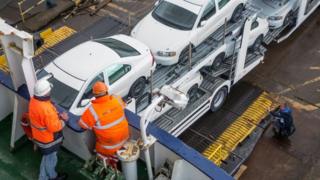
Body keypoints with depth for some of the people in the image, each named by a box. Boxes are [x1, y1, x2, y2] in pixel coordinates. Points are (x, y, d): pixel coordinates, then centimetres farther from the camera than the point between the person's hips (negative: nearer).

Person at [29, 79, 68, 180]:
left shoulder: (33, 100, -10)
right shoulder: (46, 109, -38)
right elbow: (54, 127, -29)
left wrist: (57, 115, 3)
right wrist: (63, 120, -13)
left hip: (39, 136, 8)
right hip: (48, 140, -8)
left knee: (46, 158, 29)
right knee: (50, 159, 19)